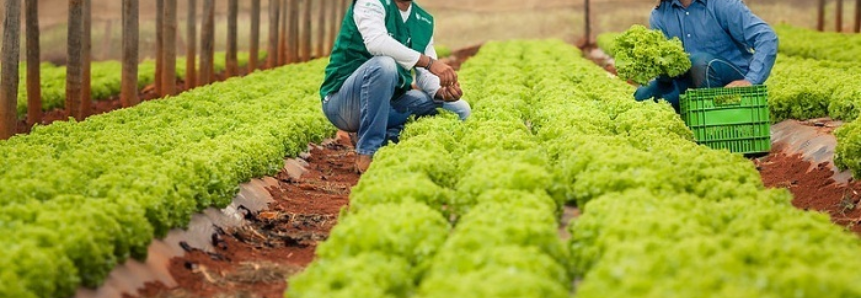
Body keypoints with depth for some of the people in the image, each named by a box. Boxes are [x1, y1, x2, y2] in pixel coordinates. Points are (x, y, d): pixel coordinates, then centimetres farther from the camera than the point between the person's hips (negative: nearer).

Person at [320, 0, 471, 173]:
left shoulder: (424, 22, 9)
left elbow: (426, 75, 3)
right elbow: (375, 41, -31)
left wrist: (441, 92, -20)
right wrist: (428, 62, -36)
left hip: (390, 102, 7)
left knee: (460, 110, 0)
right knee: (384, 63, -36)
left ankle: (389, 138, -8)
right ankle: (367, 153, -28)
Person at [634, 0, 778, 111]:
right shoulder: (659, 14, -1)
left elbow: (767, 37, -21)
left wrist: (751, 81, -34)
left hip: (735, 82, -4)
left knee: (699, 61, -32)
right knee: (643, 95, -15)